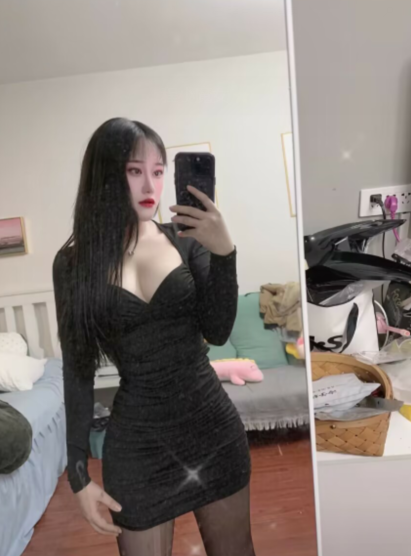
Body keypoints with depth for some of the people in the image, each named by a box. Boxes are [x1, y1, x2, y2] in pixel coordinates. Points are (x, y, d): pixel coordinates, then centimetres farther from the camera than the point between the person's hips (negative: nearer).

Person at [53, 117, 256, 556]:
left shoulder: (186, 239, -4)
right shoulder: (74, 262, -7)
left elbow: (217, 332, -10)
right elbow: (78, 369, -3)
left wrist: (224, 252, -24)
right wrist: (79, 473, 0)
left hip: (213, 425, 2)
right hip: (138, 441, -1)